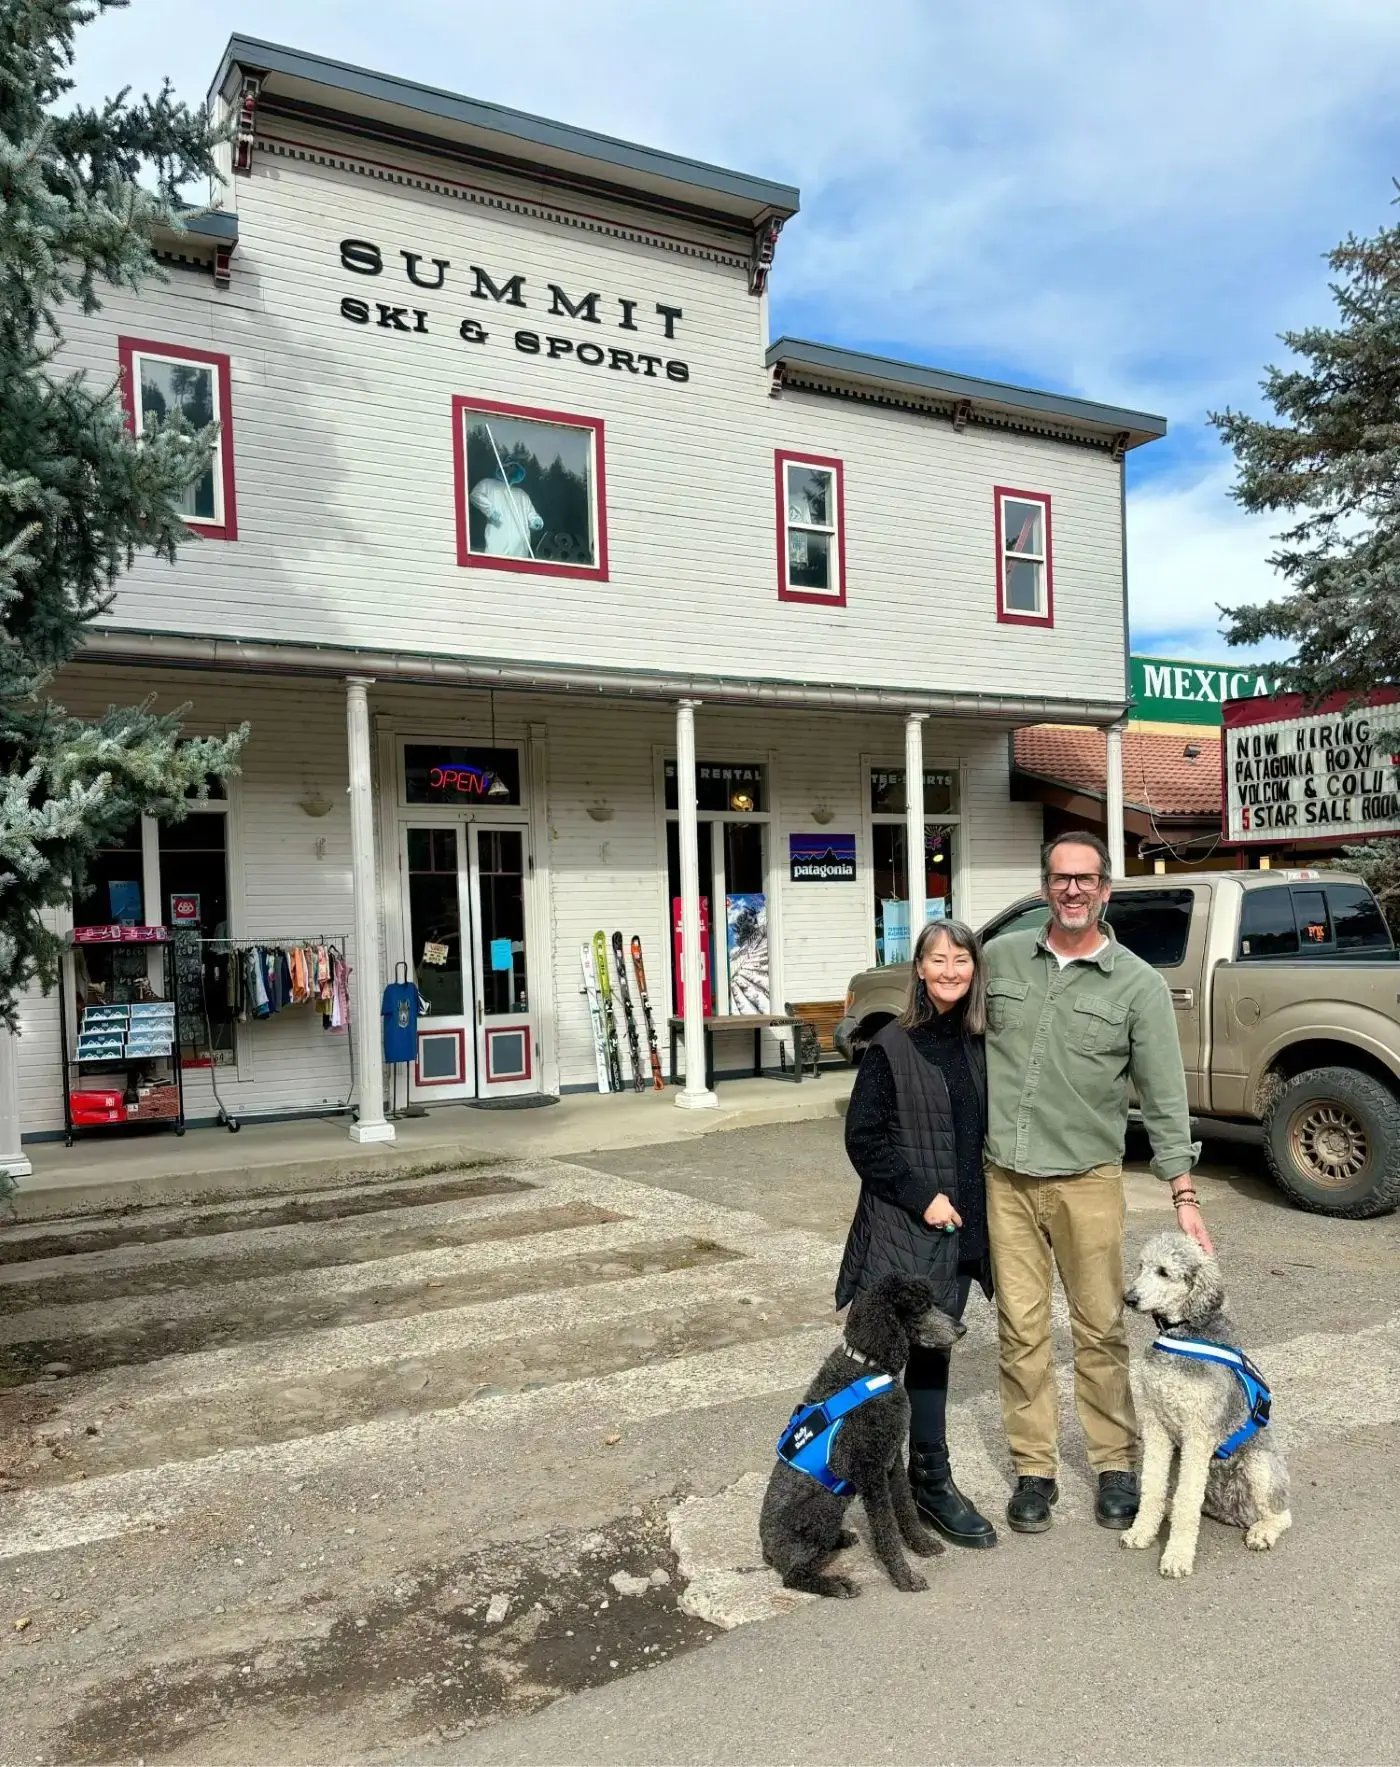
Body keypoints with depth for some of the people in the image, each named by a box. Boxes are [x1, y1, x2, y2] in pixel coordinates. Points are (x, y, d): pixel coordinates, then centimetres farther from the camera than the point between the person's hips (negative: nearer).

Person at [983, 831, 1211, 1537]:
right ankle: (1034, 1468, 21)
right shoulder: (1001, 957, 4)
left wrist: (1184, 1194, -6)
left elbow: (1164, 1098, -1)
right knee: (1021, 1331, 8)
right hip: (1006, 1178, 2)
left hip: (1087, 1179, -2)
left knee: (1100, 1328, 7)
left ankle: (1115, 1464, 25)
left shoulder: (1138, 983, -2)